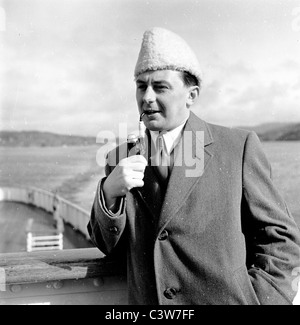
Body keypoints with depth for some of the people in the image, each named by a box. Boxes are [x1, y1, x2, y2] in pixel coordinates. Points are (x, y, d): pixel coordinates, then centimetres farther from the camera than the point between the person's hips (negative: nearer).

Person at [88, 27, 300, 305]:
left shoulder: (239, 146, -4)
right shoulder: (120, 158, 6)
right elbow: (109, 246, 5)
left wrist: (250, 298, -12)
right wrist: (110, 192, -12)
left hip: (224, 298, -2)